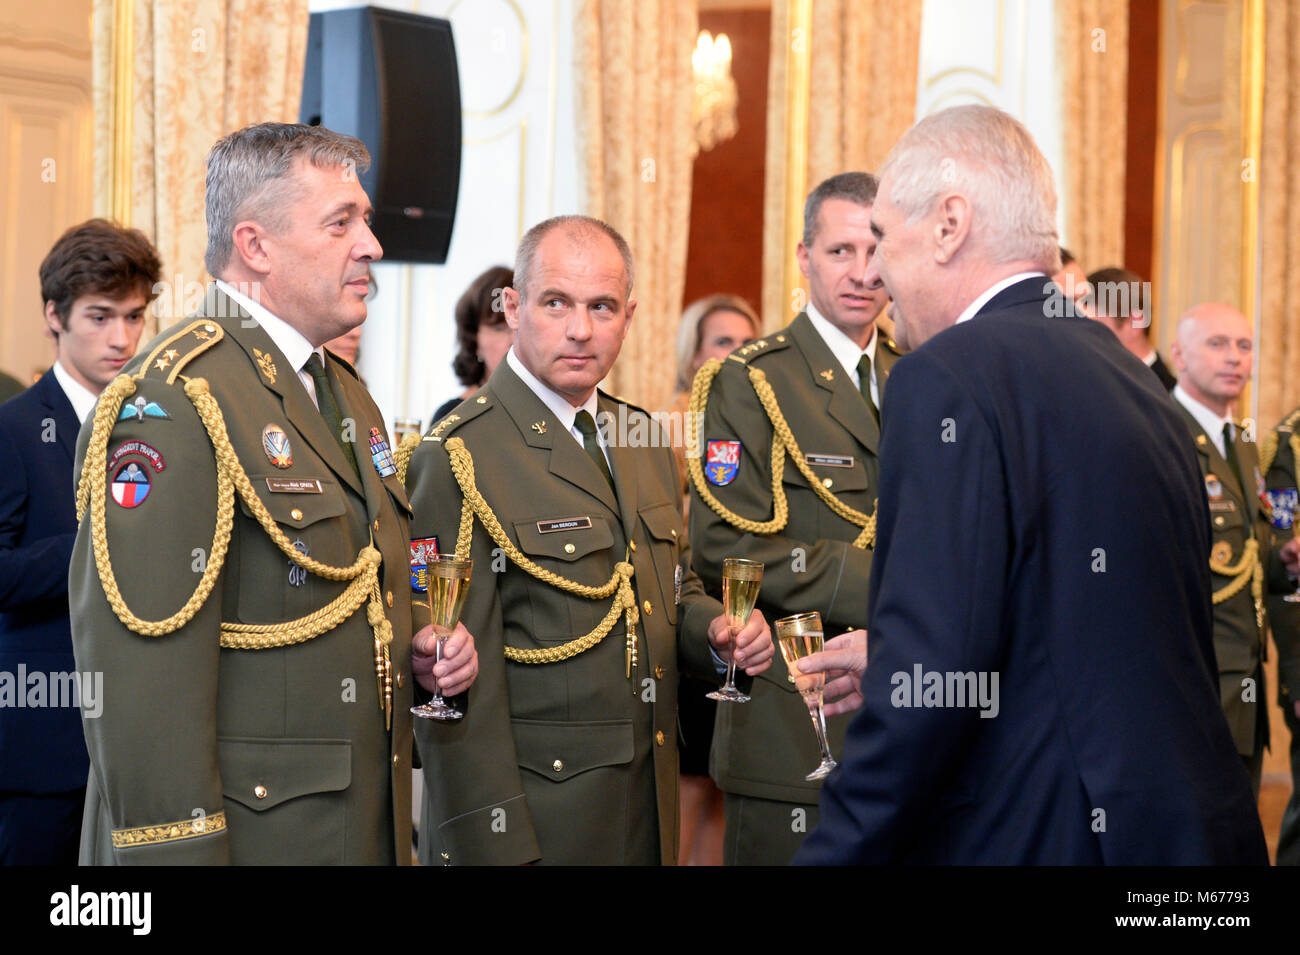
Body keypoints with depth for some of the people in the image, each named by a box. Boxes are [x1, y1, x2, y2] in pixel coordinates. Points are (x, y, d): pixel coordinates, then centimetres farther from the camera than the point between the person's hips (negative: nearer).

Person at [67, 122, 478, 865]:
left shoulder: (344, 392, 14)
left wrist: (413, 650, 7)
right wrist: (179, 855, -26)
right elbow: (142, 681, -23)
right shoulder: (165, 405, -16)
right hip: (239, 832, -8)